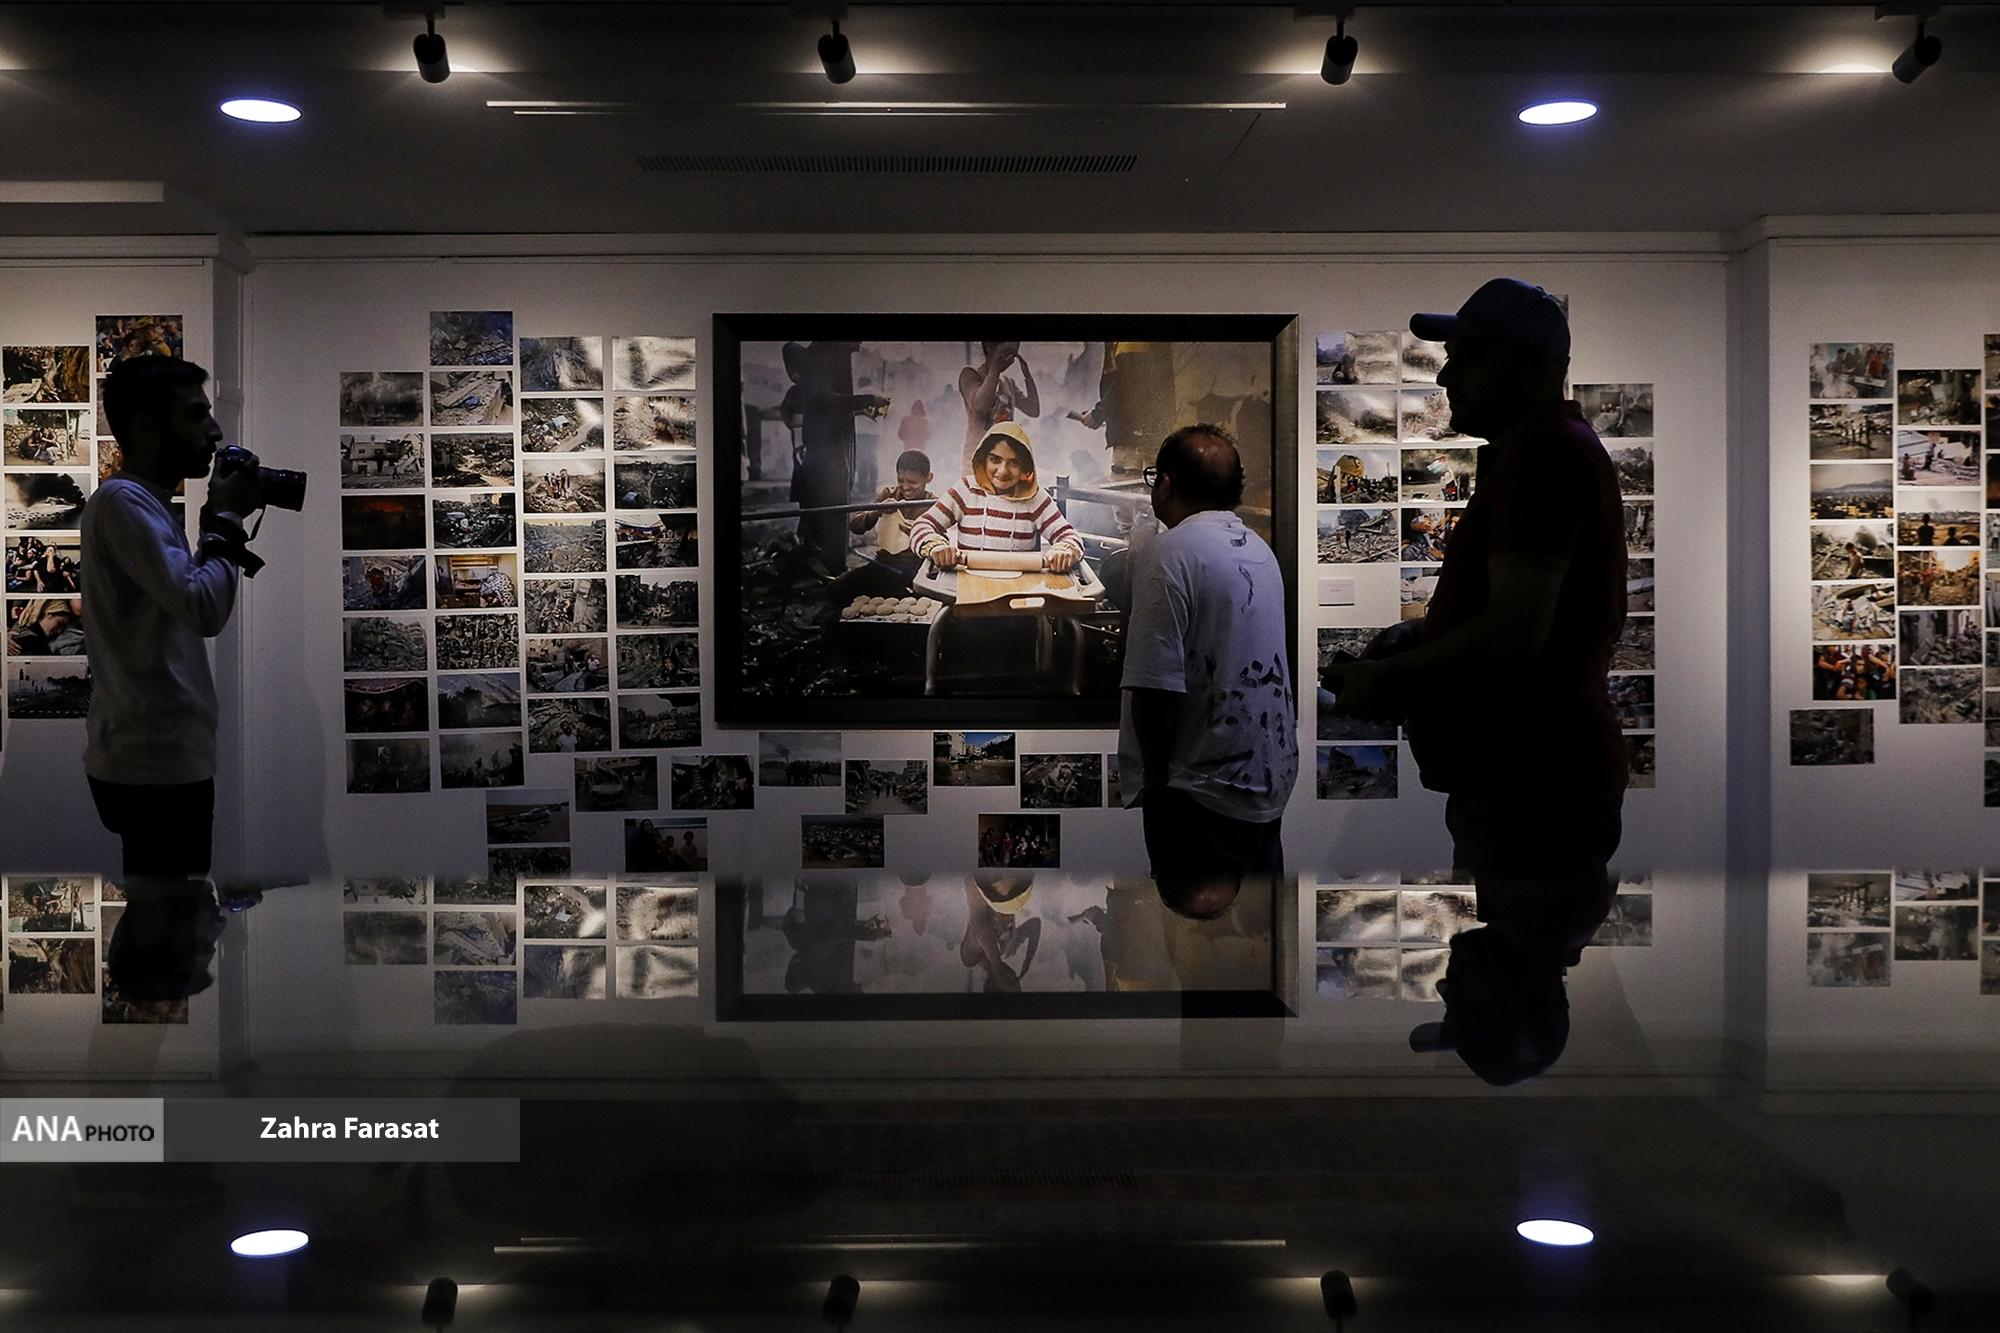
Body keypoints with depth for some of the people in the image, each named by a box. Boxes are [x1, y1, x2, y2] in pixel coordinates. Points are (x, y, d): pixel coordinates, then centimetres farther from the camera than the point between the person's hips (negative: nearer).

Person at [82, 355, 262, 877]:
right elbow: (204, 610, -25)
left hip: (159, 755, 10)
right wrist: (227, 520, -11)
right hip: (156, 762, -10)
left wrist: (216, 522, 9)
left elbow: (183, 596, 18)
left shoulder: (144, 501, 18)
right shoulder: (123, 500, -14)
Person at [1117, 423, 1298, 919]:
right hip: (1273, 780, 8)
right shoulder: (1260, 550, 11)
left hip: (1203, 789, -8)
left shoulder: (1170, 552, -16)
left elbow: (1157, 685, -21)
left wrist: (1155, 772, -7)